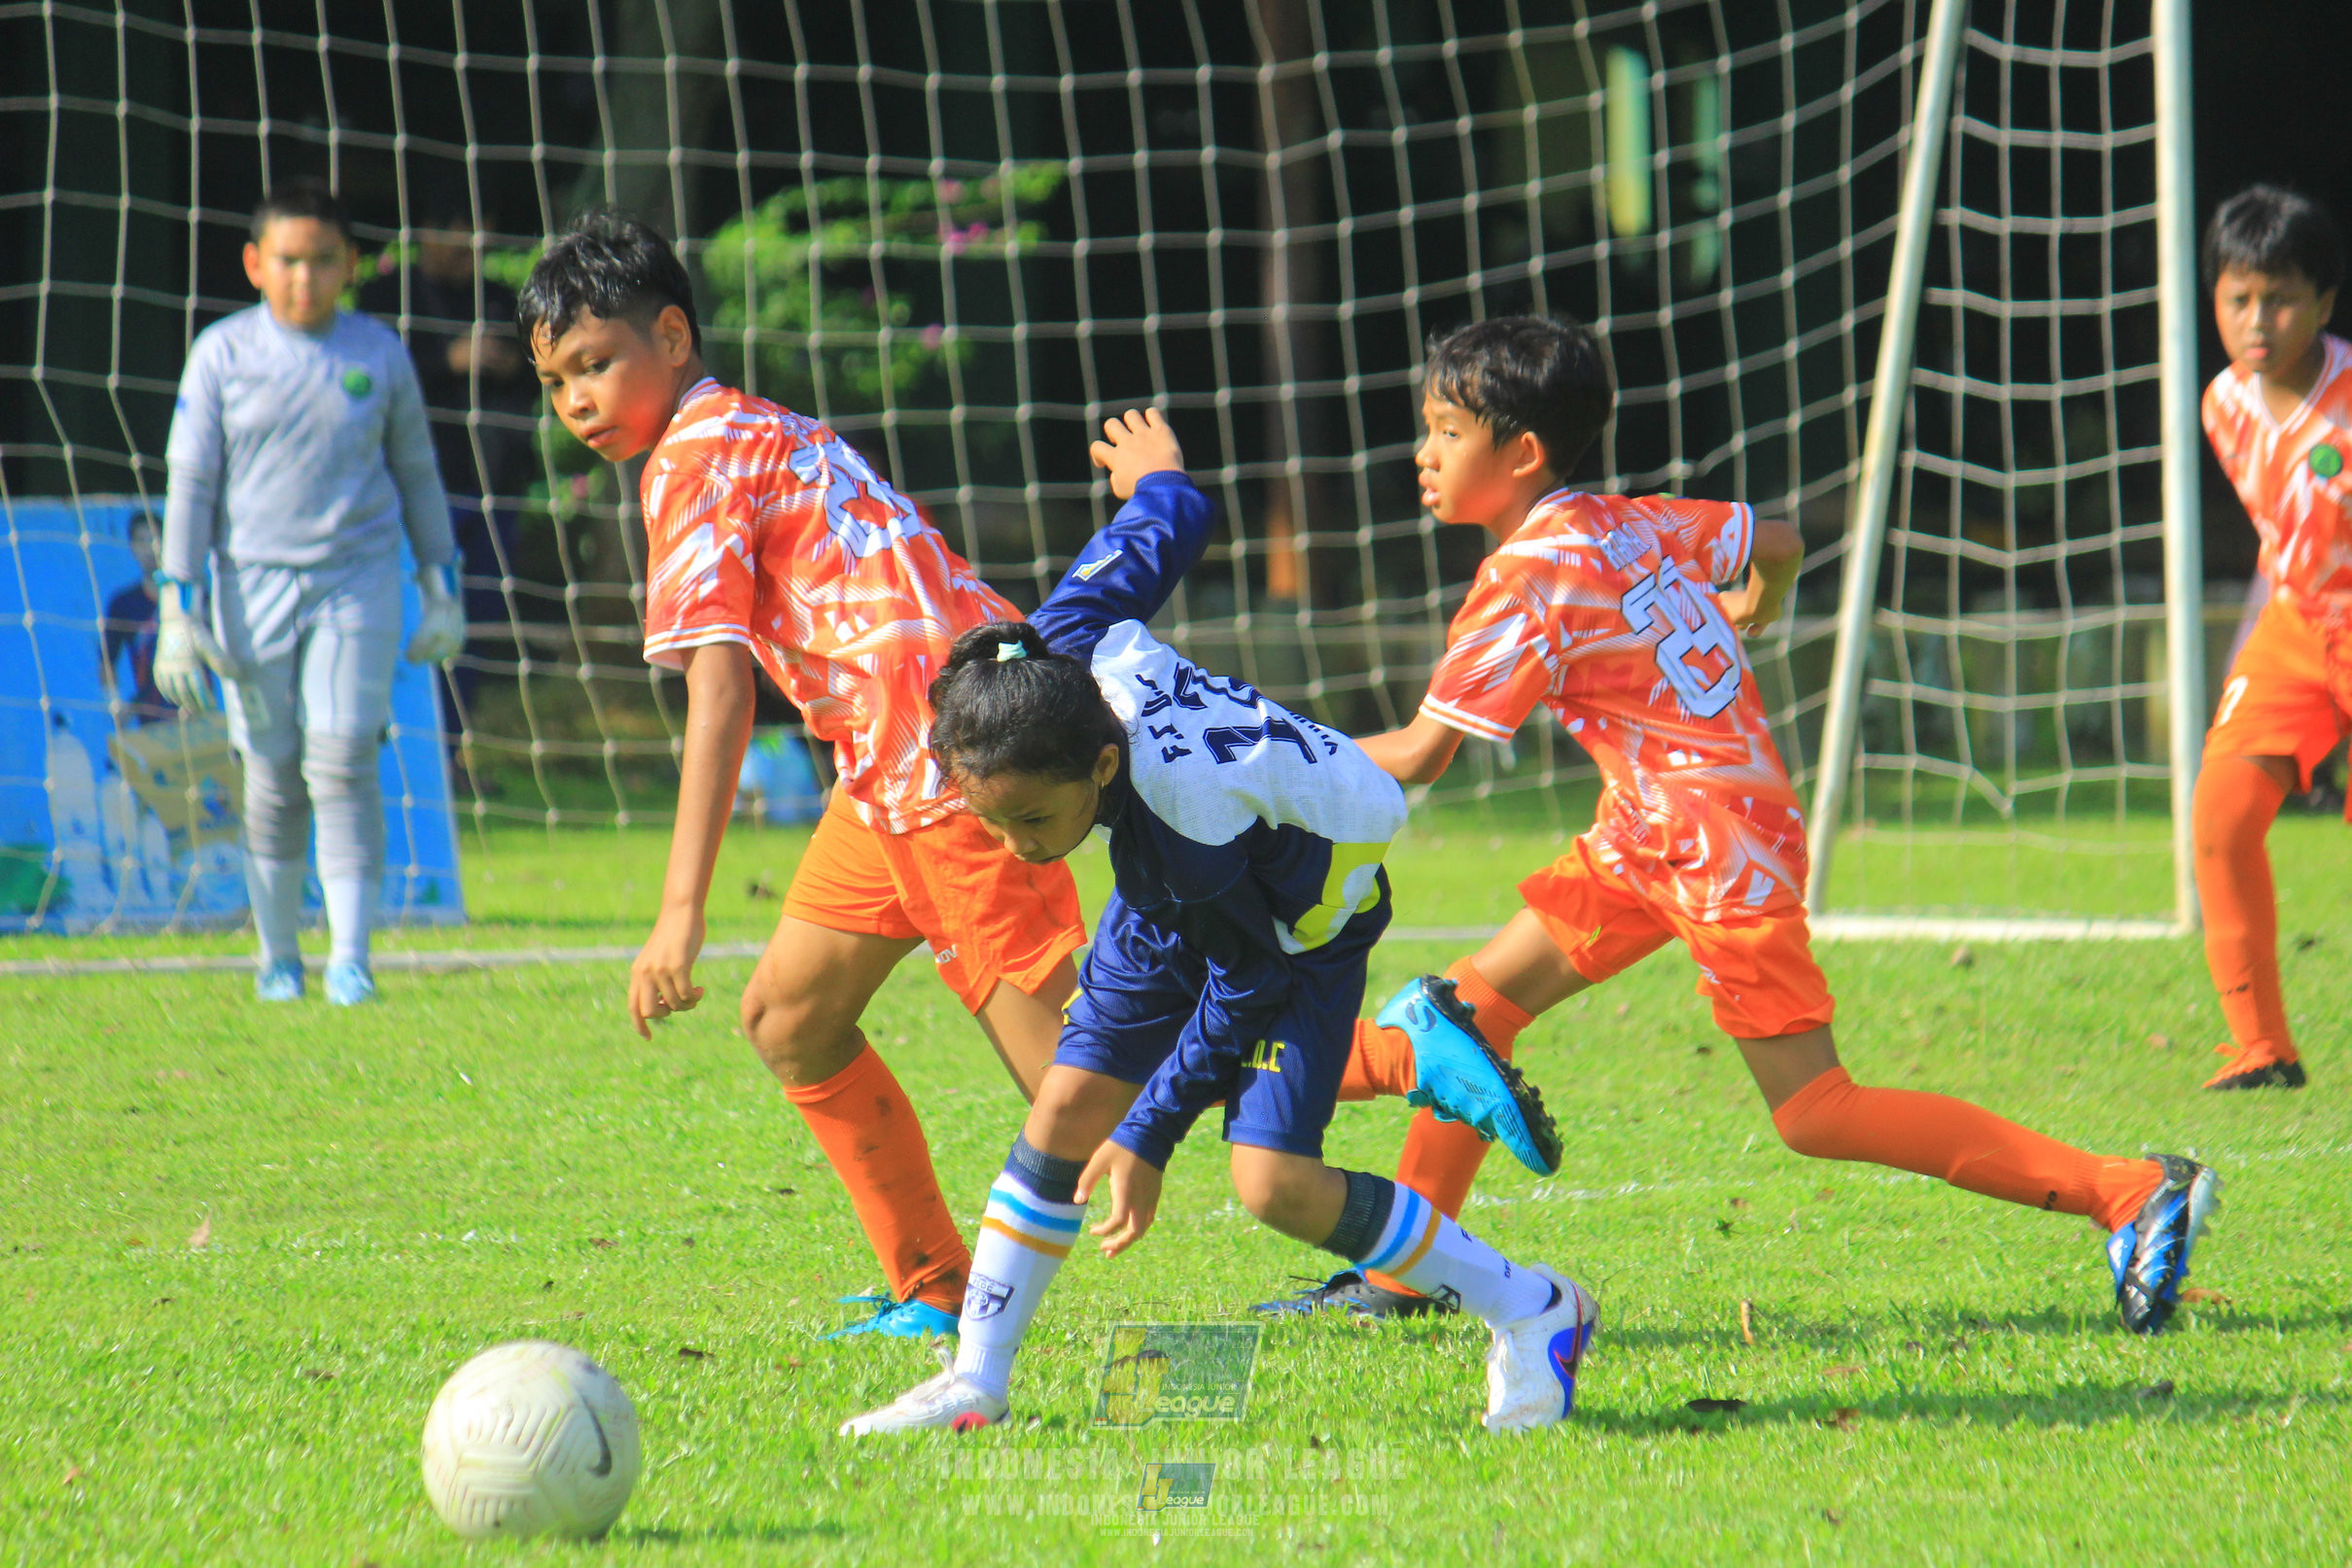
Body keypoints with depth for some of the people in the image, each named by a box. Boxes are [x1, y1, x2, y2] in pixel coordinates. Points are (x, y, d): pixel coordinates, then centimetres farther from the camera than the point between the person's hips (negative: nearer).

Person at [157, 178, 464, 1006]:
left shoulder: (378, 352, 4)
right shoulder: (222, 353, 1)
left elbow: (416, 472, 14)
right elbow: (191, 481, 2)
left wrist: (441, 590, 15)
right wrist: (178, 606, -3)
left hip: (358, 578, 0)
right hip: (255, 582, 0)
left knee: (344, 760, -11)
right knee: (272, 776, 3)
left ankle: (349, 957, -9)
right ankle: (277, 957, 15)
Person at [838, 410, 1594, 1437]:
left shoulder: (1192, 825, -44)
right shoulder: (1063, 647, -27)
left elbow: (1247, 982, -26)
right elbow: (1171, 523, -7)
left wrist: (1149, 1134, -19)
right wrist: (1157, 481, 18)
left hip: (1305, 917, -7)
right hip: (1176, 912, 7)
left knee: (1275, 1180, -18)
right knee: (1067, 1108, -2)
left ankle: (1529, 1312, -2)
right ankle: (975, 1380, 8)